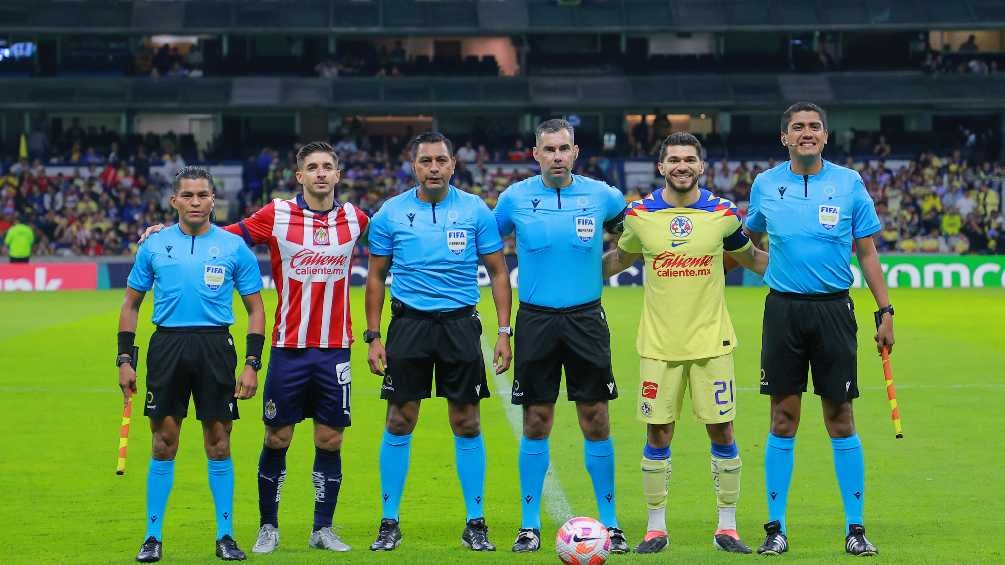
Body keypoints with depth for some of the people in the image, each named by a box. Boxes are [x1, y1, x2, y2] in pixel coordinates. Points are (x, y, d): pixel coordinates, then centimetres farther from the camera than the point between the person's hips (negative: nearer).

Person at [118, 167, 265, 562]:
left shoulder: (234, 247, 3)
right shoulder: (154, 245, 6)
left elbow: (255, 309, 6)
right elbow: (131, 304, 13)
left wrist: (252, 364, -2)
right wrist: (124, 359, 5)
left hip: (215, 346, -1)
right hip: (167, 346, 1)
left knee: (218, 443, 2)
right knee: (163, 444, 1)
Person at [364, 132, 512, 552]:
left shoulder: (475, 211, 1)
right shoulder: (391, 213, 2)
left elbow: (498, 273, 6)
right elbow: (376, 277, 9)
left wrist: (504, 332, -2)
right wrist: (373, 336, 2)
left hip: (460, 324, 0)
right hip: (409, 323, 0)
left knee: (467, 423, 2)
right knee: (400, 423, 0)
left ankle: (475, 523, 10)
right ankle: (389, 523, 9)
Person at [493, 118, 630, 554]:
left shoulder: (601, 196, 0)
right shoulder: (515, 198, -1)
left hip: (586, 318, 0)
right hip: (535, 319, 0)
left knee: (596, 422, 1)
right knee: (536, 423, 2)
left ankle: (609, 522, 10)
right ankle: (530, 525, 10)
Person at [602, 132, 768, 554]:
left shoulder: (723, 213, -1)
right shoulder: (640, 214, 0)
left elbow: (750, 258, 16)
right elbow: (621, 258, 18)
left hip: (711, 341, 0)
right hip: (659, 344, 0)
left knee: (721, 431, 1)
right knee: (658, 435, 2)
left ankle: (727, 527, 12)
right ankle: (656, 528, 13)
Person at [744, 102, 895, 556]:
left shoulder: (849, 184, 1)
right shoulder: (765, 185, 4)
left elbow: (867, 252, 4)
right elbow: (748, 239, 21)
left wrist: (885, 313, 0)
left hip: (833, 310, -1)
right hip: (783, 310, 1)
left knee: (840, 420, 0)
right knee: (783, 420, 1)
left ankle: (855, 528, 8)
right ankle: (776, 528, 8)